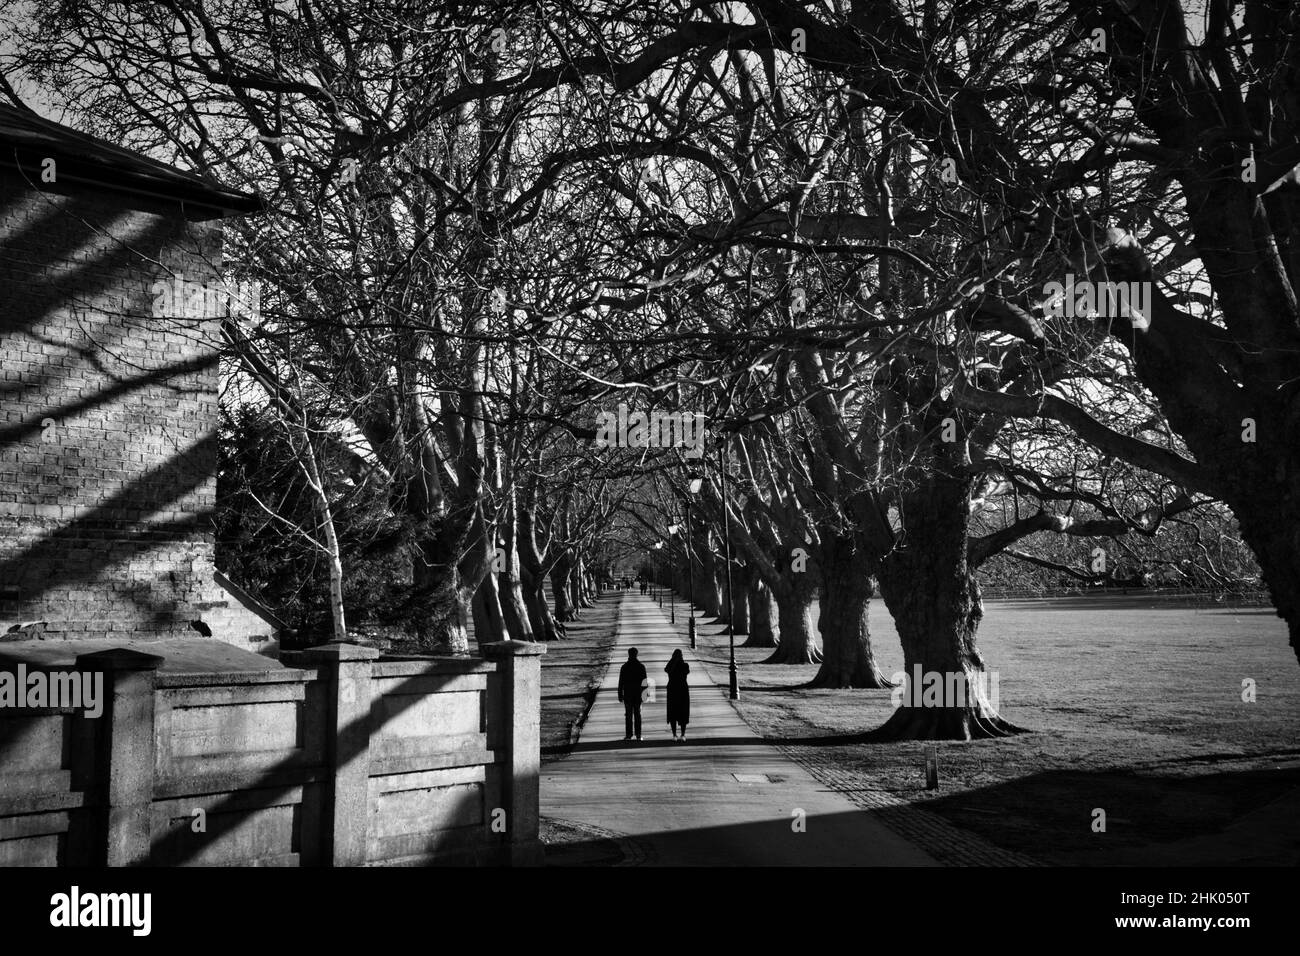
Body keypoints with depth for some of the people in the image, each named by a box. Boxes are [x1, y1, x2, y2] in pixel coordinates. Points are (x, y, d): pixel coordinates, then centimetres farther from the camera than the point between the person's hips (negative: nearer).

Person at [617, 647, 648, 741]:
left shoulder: (624, 667, -7)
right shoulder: (641, 666, -3)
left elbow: (621, 683, -6)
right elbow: (644, 681, -1)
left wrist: (620, 696, 0)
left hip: (627, 694, -1)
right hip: (638, 694, 2)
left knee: (628, 715, 4)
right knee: (637, 714, 8)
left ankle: (628, 734, 2)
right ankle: (638, 735, 6)